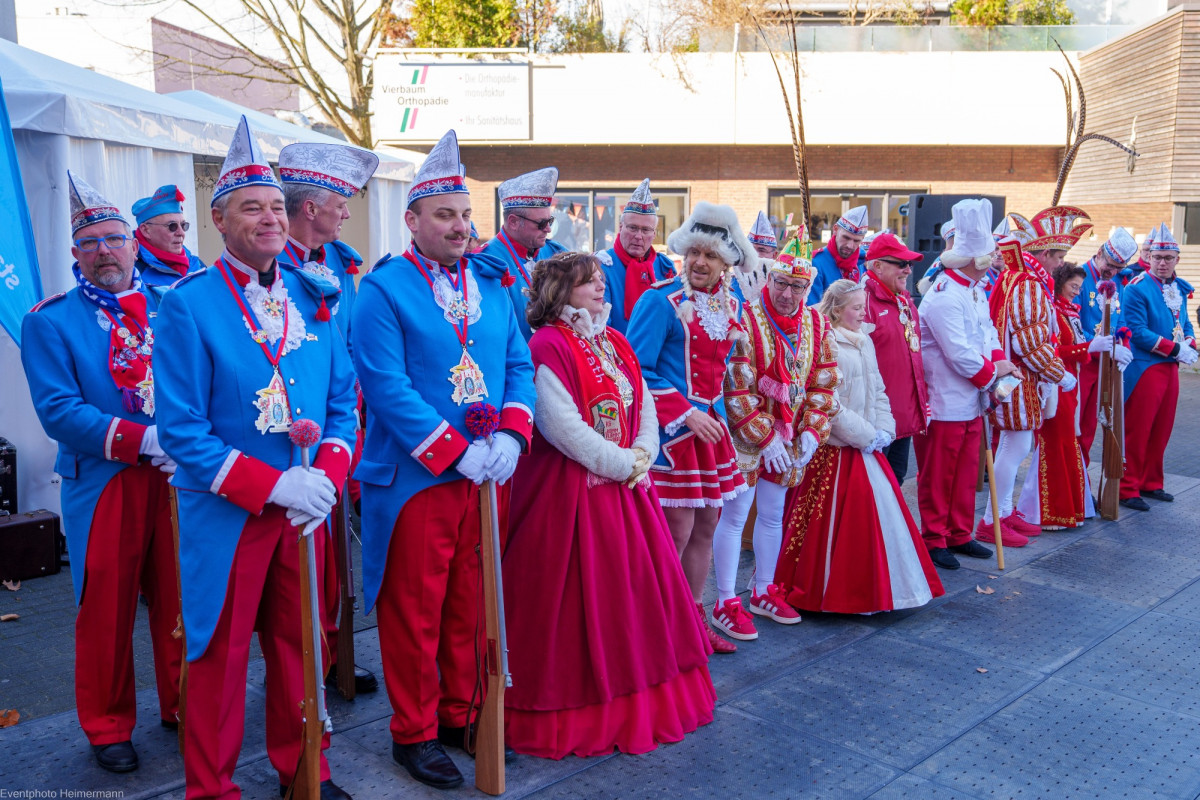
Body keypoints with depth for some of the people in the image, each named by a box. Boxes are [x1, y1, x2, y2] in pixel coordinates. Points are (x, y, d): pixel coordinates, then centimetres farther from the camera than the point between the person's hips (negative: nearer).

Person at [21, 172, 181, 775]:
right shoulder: (50, 321, -1)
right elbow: (58, 412, -11)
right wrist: (146, 441, -21)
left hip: (178, 478, 3)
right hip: (103, 487, -2)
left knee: (179, 600, 12)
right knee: (106, 611, 8)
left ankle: (183, 706, 30)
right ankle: (108, 727, 27)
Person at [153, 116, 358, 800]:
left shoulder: (313, 296, 4)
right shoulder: (189, 305, -10)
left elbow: (343, 399, 5)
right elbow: (183, 431, -14)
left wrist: (327, 474, -11)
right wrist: (272, 486, -21)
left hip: (305, 505, 4)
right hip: (226, 513, -4)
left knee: (299, 641, 16)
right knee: (221, 653, 10)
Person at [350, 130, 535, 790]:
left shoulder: (491, 285, 11)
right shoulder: (383, 289, -8)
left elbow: (519, 365, 9)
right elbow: (387, 387, -15)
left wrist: (511, 435, -9)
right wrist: (456, 453, -18)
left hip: (486, 474, 5)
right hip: (415, 478, -5)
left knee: (471, 604, 15)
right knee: (415, 611, 6)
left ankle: (462, 715, 33)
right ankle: (415, 733, 23)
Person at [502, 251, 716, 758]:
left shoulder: (615, 344, 14)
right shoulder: (547, 346, -12)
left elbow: (644, 406, 11)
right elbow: (562, 425, -19)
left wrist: (642, 455, -6)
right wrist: (621, 464, -14)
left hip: (628, 486, 8)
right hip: (572, 491, -8)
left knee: (636, 590, 13)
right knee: (576, 601, 0)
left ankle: (646, 701, 29)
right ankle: (578, 711, 16)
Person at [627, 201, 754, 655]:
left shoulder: (731, 305, 10)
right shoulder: (661, 301, -11)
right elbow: (637, 370, -14)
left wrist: (716, 412, 12)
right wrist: (685, 413, -18)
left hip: (712, 426, 7)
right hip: (672, 429, -7)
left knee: (706, 526, 12)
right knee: (677, 530, -4)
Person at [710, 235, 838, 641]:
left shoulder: (817, 325, 3)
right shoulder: (746, 321, -15)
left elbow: (823, 384, 7)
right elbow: (736, 389, -18)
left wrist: (812, 431, -5)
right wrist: (764, 438, -19)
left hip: (789, 439, 6)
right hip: (745, 436, -6)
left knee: (773, 515, 15)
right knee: (735, 516, -2)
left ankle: (763, 591, 31)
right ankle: (726, 603, 7)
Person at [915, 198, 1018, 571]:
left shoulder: (977, 292, 12)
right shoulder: (944, 297, -20)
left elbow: (989, 333, 14)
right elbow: (959, 353, -23)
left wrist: (1000, 365, -6)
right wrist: (993, 372, -7)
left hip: (971, 400, 10)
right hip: (944, 403, -9)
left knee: (966, 472, 16)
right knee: (937, 476, 3)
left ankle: (960, 534, 29)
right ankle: (935, 540, 15)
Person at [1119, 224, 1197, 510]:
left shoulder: (1180, 288, 11)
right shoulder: (1136, 289, -12)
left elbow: (1185, 323, 18)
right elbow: (1138, 332, -17)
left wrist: (1189, 345, -3)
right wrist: (1175, 349, -17)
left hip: (1170, 368, 7)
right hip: (1144, 369, -7)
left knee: (1161, 431, 13)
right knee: (1137, 432, -2)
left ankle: (1150, 483, 25)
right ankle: (1127, 489, 6)